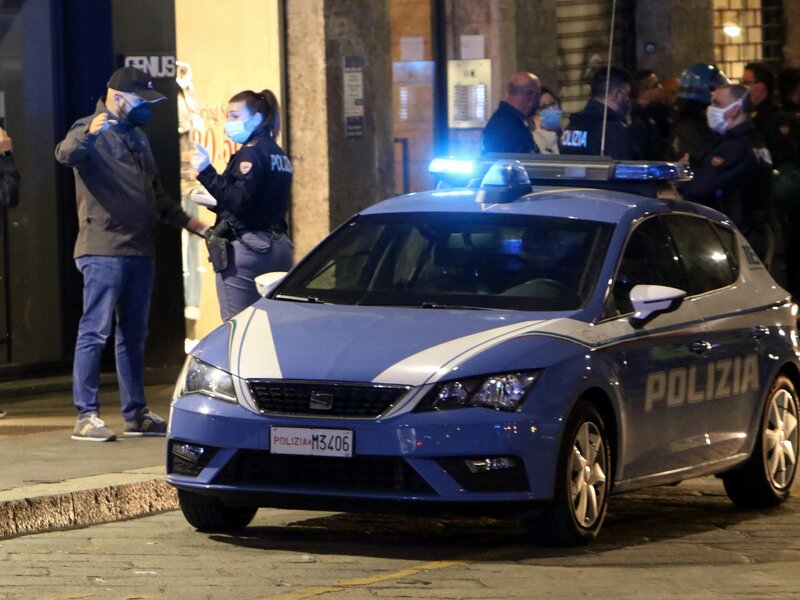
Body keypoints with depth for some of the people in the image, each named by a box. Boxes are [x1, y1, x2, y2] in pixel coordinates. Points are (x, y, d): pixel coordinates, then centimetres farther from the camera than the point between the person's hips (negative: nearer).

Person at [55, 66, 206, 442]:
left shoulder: (137, 137, 21)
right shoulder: (91, 133, -6)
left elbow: (155, 193, 31)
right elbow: (65, 154, -30)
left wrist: (188, 222, 27)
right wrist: (87, 133, -50)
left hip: (139, 251, 9)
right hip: (103, 251, -9)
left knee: (133, 334, 13)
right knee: (95, 331, -9)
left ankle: (136, 414, 19)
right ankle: (86, 416, -10)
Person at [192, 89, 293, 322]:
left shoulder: (250, 154, -10)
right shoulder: (279, 156, 17)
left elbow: (239, 202, -19)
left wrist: (207, 172, -21)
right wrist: (216, 203, 25)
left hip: (246, 248, -9)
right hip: (278, 248, 9)